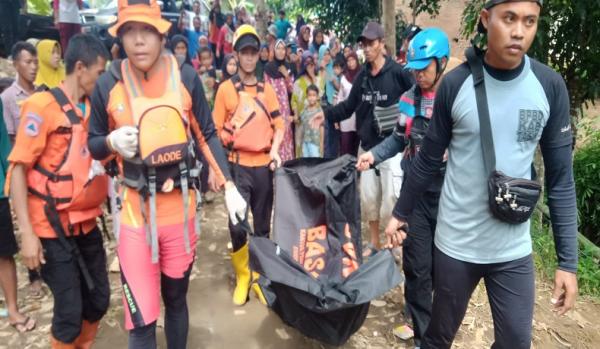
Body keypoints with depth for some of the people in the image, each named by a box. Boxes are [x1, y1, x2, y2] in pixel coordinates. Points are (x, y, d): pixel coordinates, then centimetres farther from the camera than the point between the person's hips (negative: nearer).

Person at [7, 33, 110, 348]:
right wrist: (27, 233, -18)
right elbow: (18, 169, -13)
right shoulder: (42, 106, -12)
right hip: (53, 227, -6)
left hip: (86, 222, 6)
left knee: (99, 301, 14)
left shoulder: (92, 108, 7)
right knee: (70, 312, 1)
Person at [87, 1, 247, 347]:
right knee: (141, 318, 2)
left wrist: (229, 186, -4)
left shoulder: (186, 77, -5)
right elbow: (94, 145, 5)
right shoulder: (108, 84, -6)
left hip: (180, 208, 1)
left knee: (176, 298, 19)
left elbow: (207, 135, 3)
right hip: (135, 212, -1)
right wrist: (113, 141, -18)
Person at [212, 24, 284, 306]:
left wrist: (275, 150, -5)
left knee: (262, 226, 10)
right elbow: (216, 130, 0)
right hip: (237, 165, -3)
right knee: (237, 225, -7)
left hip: (264, 165, 3)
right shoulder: (225, 88, 1)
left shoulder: (267, 89, 10)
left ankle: (259, 275, 26)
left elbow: (278, 125, 12)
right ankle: (242, 277, 15)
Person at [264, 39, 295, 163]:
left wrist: (287, 75, -3)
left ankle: (285, 160, 12)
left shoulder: (287, 67, 12)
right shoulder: (268, 67, -3)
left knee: (285, 133, 5)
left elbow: (291, 89, 9)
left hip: (284, 106, 5)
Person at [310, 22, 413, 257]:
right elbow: (349, 106, 12)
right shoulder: (362, 76, 9)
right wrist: (327, 115, 1)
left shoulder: (398, 72, -10)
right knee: (368, 198, 14)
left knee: (392, 198, -5)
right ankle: (374, 243, 31)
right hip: (367, 146, 6)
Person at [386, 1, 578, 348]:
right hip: (455, 244, -1)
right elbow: (428, 160, 1)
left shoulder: (550, 87, -6)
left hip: (514, 250, 2)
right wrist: (400, 213, 7)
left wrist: (568, 261, -2)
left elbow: (561, 178, -1)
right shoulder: (456, 84, -10)